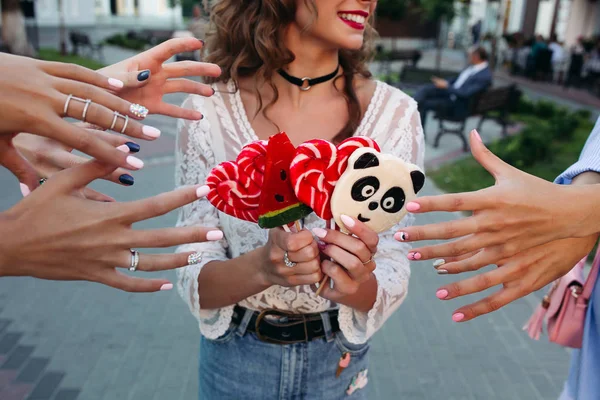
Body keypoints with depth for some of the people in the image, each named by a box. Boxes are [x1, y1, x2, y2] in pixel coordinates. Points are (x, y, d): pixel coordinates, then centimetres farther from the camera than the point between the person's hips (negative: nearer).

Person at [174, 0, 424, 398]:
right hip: (234, 357, 0)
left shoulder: (395, 114, -16)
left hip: (337, 359, 1)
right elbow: (193, 279, -14)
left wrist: (355, 285, -34)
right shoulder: (208, 111, -17)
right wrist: (261, 266, -34)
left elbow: (392, 280, -12)